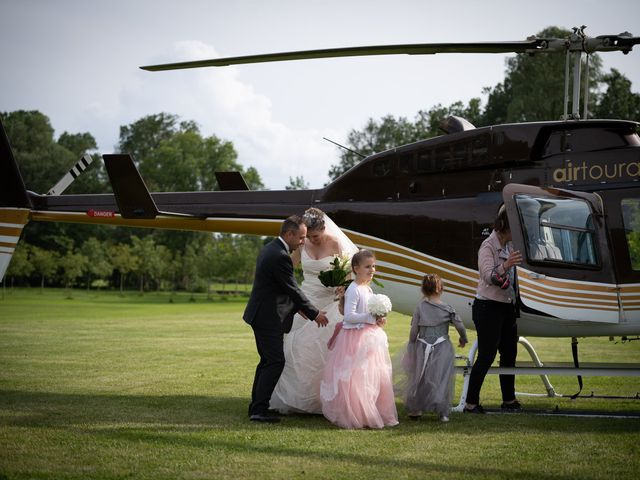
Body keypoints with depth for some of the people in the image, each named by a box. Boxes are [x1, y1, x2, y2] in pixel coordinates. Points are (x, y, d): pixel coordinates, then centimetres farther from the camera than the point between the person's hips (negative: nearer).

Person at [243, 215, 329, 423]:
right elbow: (293, 289, -17)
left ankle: (256, 406, 21)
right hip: (268, 318, -10)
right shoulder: (281, 256, -21)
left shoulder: (270, 248, 11)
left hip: (259, 314, 10)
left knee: (267, 361, 16)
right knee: (276, 362, -6)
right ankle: (259, 410, -6)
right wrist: (314, 314, -7)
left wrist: (298, 307, 19)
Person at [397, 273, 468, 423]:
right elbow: (460, 326, -2)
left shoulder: (420, 308, -3)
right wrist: (463, 340, 18)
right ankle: (443, 412, 1)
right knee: (442, 379, 4)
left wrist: (411, 346, 13)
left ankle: (414, 410, 18)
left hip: (422, 348, 1)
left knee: (420, 378, 12)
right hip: (442, 348, -1)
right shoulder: (447, 309, -5)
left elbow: (413, 330, -1)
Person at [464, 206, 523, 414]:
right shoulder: (488, 246, -15)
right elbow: (489, 276, -30)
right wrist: (505, 266, -47)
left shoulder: (509, 246, 10)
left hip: (507, 307, 8)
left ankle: (509, 400, 18)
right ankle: (471, 403, -3)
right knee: (486, 356, -9)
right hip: (488, 307, -8)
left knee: (510, 353, 9)